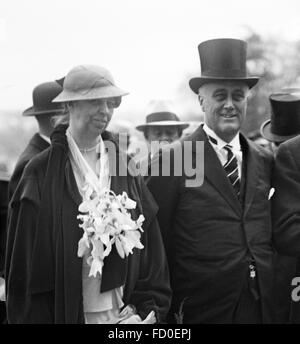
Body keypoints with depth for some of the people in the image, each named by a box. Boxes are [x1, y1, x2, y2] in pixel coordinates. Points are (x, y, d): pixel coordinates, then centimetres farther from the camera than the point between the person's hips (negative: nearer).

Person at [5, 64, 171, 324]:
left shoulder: (124, 168, 4)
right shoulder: (41, 174, -6)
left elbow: (151, 250, 5)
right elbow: (24, 262, -6)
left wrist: (149, 309, -2)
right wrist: (34, 318, -8)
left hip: (125, 312, 3)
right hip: (66, 313, -3)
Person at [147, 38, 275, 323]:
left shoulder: (266, 163, 6)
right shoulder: (171, 162, -7)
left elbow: (277, 236, 11)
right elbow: (157, 245, -6)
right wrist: (167, 312, -5)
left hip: (266, 308, 4)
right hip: (200, 311, -4)